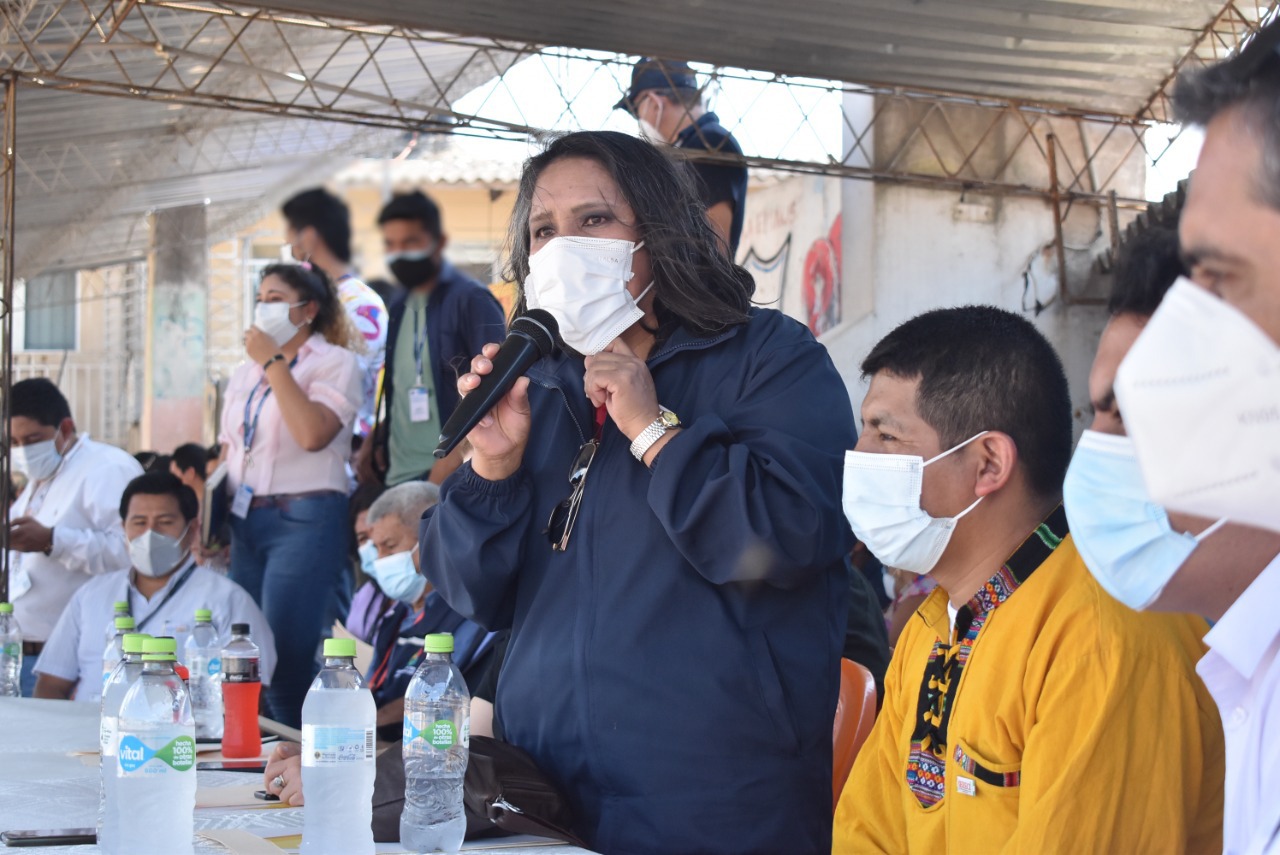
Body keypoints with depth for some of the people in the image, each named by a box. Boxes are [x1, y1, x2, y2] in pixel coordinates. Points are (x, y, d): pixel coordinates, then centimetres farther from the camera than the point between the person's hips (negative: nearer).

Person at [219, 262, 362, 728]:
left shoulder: (334, 362, -3)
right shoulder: (244, 373, 19)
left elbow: (313, 434, -20)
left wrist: (274, 363, -12)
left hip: (304, 519, -7)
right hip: (244, 520, 7)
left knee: (288, 659, -11)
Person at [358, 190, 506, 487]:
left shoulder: (471, 299, -4)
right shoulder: (399, 309, 19)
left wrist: (458, 455, -20)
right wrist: (375, 445, 10)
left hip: (451, 475, -7)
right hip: (398, 475, 7)